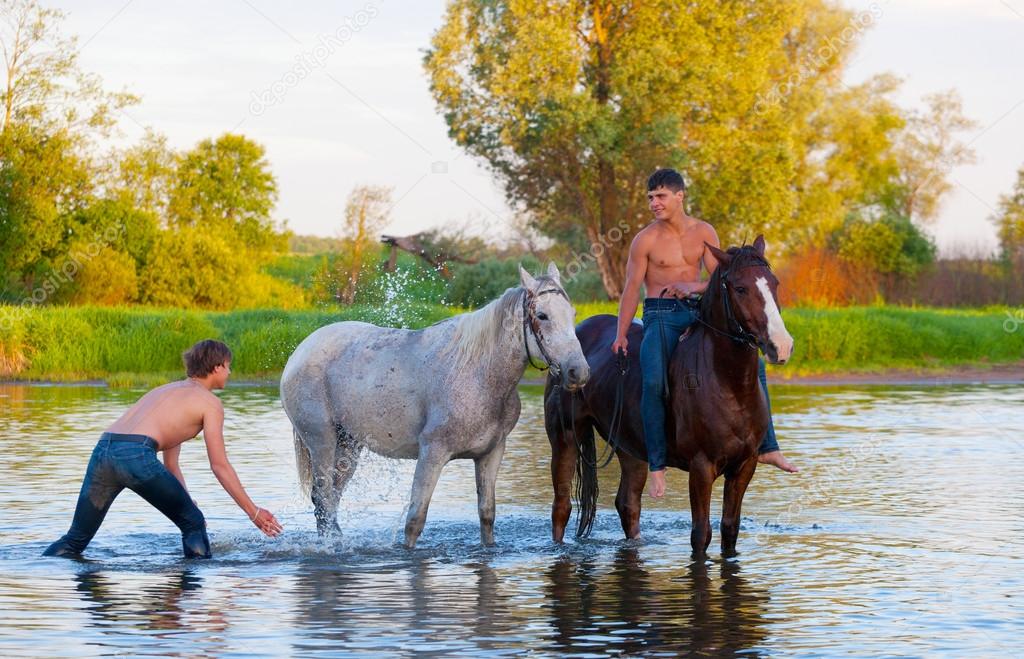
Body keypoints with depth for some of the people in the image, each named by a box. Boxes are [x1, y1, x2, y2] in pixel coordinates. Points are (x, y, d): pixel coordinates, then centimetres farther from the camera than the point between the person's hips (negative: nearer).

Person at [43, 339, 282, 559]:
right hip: (135, 453, -7)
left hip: (102, 450, 7)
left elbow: (170, 466, 38)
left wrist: (187, 506, 39)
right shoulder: (210, 402, 12)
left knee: (77, 539, 13)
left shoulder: (167, 390, 36)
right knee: (193, 524, 11)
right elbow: (219, 465, 7)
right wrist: (253, 511, 12)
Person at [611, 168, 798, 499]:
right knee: (654, 382, -28)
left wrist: (693, 286, -17)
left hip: (698, 312, 5)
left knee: (752, 362, -3)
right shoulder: (646, 240, -4)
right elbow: (631, 289, -3)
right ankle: (656, 466, -18)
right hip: (660, 315, -4)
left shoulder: (704, 233, 5)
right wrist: (621, 335, -9)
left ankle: (767, 447, 5)